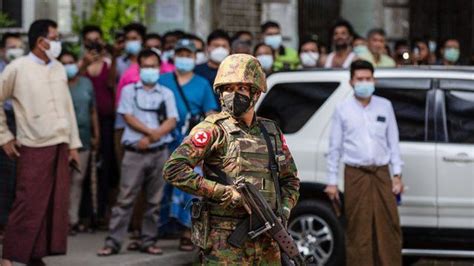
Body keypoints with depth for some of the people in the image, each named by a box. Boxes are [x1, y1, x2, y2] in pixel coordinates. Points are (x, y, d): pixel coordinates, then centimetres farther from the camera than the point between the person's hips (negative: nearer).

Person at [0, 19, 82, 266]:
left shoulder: (59, 68, 12)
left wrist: (74, 144, 12)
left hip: (60, 147, 6)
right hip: (34, 148, -6)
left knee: (55, 206, 4)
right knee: (29, 206, -9)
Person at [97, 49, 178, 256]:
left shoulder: (166, 94, 11)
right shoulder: (129, 90, 7)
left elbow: (171, 122, 1)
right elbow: (128, 117, -4)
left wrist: (152, 137, -13)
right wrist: (151, 131, -13)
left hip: (159, 152, 2)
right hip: (135, 152, -2)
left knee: (154, 200, 5)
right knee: (125, 199, -5)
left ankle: (149, 241, 11)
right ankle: (113, 242, -5)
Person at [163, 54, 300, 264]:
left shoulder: (271, 132, 13)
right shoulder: (215, 129, -5)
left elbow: (290, 179, 24)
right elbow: (173, 169, -14)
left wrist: (284, 212, 5)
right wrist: (223, 192, -17)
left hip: (266, 242, 6)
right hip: (225, 243, -6)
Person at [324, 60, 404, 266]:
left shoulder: (385, 106, 9)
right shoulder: (342, 110, 4)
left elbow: (393, 141, 11)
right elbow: (335, 147, 6)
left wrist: (397, 175, 5)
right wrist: (332, 181, 3)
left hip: (381, 173, 2)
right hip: (355, 175, -2)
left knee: (388, 226, -1)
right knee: (358, 230, -1)